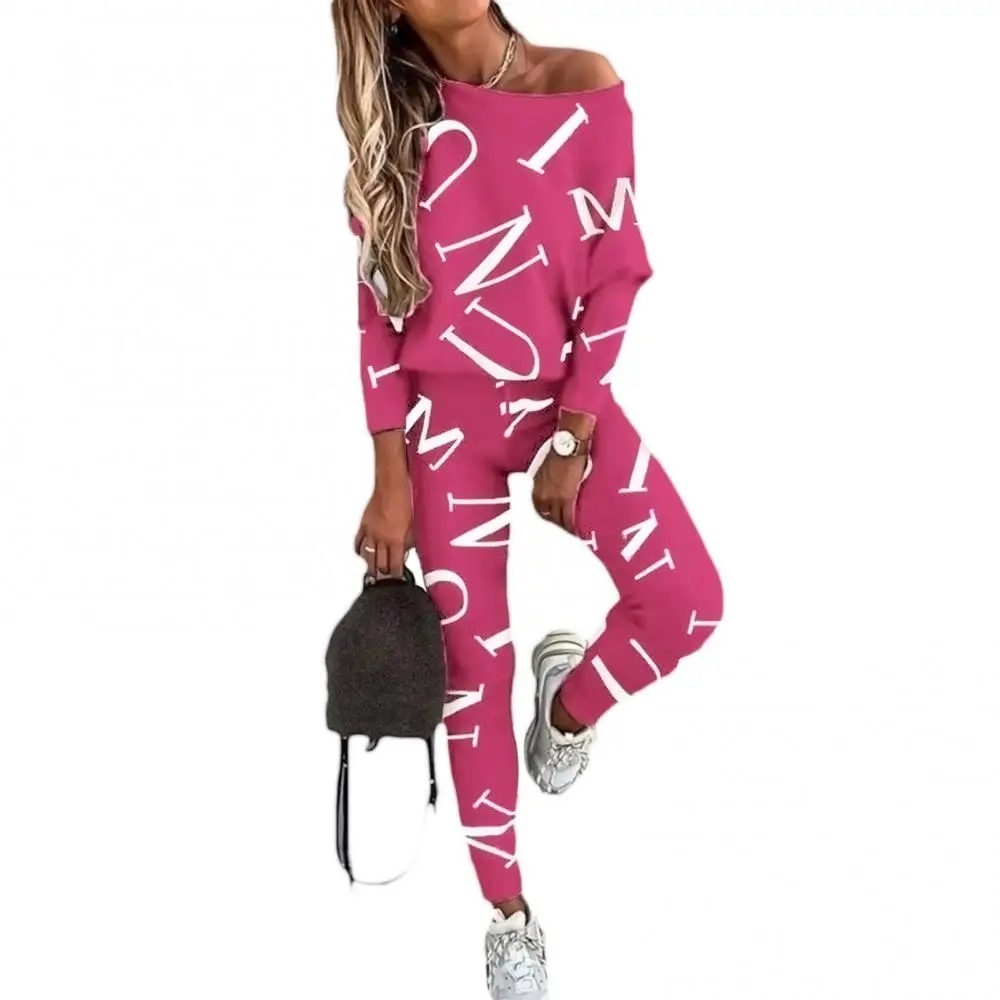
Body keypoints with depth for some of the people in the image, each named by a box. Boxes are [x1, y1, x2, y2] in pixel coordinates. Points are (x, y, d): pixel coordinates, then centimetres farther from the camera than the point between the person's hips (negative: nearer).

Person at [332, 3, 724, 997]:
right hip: (447, 419, 0)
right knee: (473, 658, 4)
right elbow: (378, 314, -2)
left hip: (565, 396, 0)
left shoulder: (583, 89, -9)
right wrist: (391, 478, -6)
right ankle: (509, 916, 20)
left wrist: (570, 443, -11)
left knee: (687, 602, -15)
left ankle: (569, 700, 21)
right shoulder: (391, 126, -4)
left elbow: (614, 277, -8)